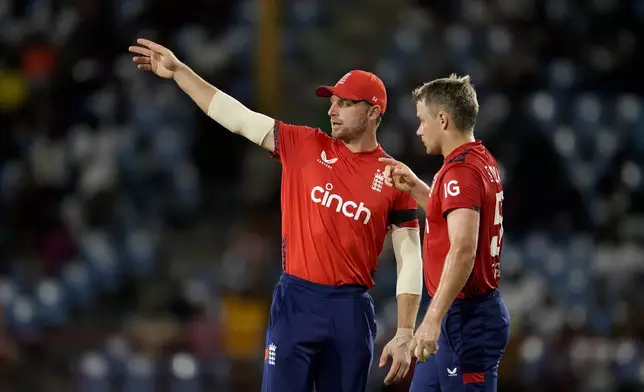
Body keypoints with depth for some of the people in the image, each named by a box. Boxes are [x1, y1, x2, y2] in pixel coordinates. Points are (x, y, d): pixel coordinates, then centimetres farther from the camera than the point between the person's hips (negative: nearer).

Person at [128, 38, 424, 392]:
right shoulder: (304, 146, 6)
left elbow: (410, 260, 0)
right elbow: (237, 117, 5)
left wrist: (404, 336, -6)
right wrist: (178, 71, 0)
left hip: (351, 309, -1)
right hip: (295, 300, 1)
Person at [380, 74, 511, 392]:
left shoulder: (461, 171, -18)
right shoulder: (482, 162, 12)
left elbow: (463, 250, -29)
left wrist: (433, 319, -31)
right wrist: (415, 187, 20)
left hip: (467, 319, -10)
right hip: (472, 310, 10)